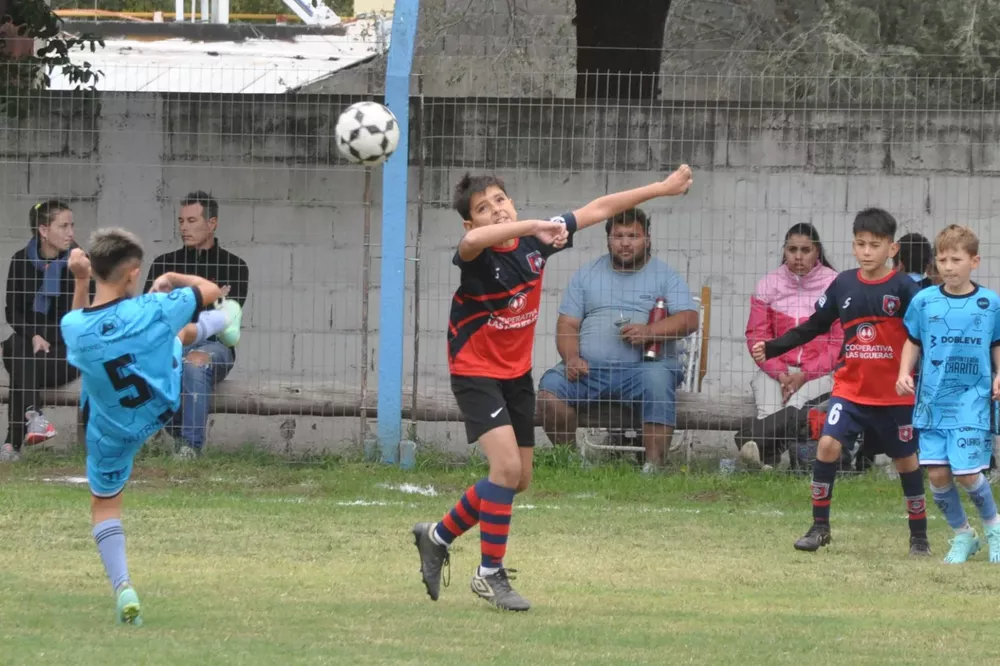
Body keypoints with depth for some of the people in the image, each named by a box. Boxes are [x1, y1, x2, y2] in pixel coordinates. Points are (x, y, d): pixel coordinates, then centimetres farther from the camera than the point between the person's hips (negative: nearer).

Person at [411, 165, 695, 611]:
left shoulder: (535, 240, -7)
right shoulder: (476, 254, -23)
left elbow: (597, 210, 3)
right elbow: (475, 240, -50)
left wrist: (662, 188, 4)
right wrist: (533, 226, -58)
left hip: (517, 373, 7)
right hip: (476, 373, -7)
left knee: (518, 479, 12)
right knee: (507, 465, -21)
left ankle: (438, 537, 32)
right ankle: (490, 574, -7)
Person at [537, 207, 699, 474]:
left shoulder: (665, 276, 11)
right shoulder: (587, 275, 20)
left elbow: (689, 319, -2)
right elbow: (567, 324, 13)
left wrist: (651, 331, -20)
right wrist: (572, 358, -9)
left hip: (644, 365, -3)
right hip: (590, 368, 3)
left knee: (658, 380, -37)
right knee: (550, 386, -26)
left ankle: (653, 463, -37)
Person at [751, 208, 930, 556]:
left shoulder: (904, 288, -10)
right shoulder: (843, 285, 1)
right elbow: (814, 327, 10)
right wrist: (773, 348, 3)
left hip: (894, 394, -2)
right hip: (850, 387, 3)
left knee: (906, 460, 8)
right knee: (828, 445, -13)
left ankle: (919, 536, 22)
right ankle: (820, 527, -1)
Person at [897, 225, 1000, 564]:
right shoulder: (924, 301, 0)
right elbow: (914, 343, 10)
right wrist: (905, 373, -4)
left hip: (972, 400, -2)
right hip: (933, 401, 2)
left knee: (967, 472, -10)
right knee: (937, 474, 0)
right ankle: (962, 536, 20)